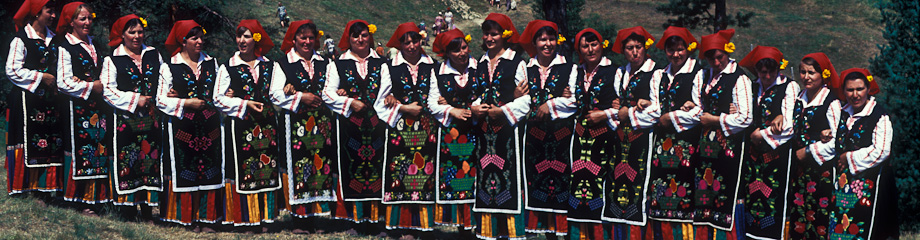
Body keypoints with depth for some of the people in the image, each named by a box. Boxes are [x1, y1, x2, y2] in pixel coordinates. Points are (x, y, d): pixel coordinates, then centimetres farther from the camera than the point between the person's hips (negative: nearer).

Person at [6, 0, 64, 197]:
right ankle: (28, 184, 2)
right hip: (28, 100, -6)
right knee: (29, 141, -5)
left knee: (52, 142, 2)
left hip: (51, 99, 6)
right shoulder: (21, 39, -7)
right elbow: (12, 70, -12)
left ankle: (45, 186, 7)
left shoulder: (53, 39, 14)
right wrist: (40, 77, -13)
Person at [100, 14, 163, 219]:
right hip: (125, 119, -3)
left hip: (151, 117, 3)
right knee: (127, 160, -4)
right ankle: (128, 203, 3)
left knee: (151, 158, 2)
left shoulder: (154, 55, 13)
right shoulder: (112, 60, 2)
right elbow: (108, 90, -4)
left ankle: (147, 205, 8)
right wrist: (134, 100, -10)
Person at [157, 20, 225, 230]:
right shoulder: (169, 67, 0)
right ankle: (185, 216, 9)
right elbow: (161, 100, -4)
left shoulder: (211, 63, 11)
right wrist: (186, 103, -12)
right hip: (182, 128, -3)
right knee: (184, 171, 0)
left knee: (209, 171, 3)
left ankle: (206, 217, 9)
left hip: (209, 126, 3)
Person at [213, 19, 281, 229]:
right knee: (242, 171, -2)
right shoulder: (228, 67, 5)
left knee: (268, 171, 3)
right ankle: (242, 216, 5)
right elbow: (218, 99, 0)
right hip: (240, 127, -2)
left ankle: (267, 213, 12)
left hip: (267, 126, 2)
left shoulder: (270, 66, 10)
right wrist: (244, 104, -12)